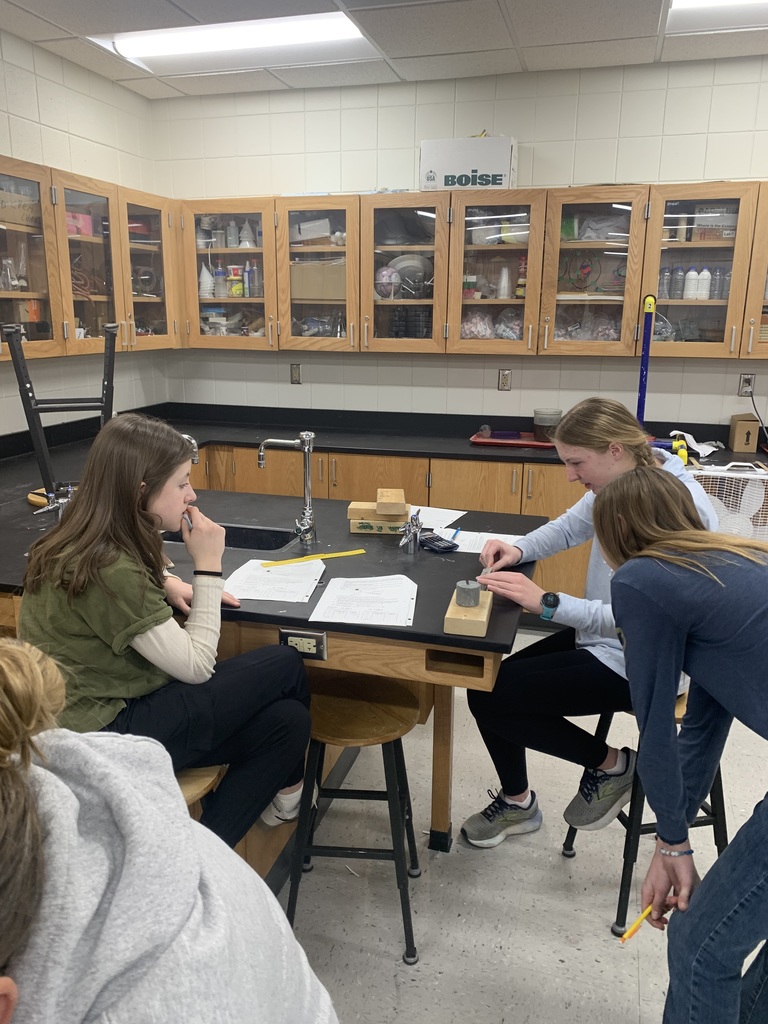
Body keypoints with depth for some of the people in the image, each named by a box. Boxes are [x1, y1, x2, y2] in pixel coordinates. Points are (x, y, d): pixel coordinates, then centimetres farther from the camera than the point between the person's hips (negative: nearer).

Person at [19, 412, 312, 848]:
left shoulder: (87, 544, 1)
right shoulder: (109, 571, -27)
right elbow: (196, 667, -20)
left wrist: (164, 582, 6)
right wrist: (208, 566, -15)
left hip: (100, 710, 9)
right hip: (105, 735, -9)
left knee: (285, 719, -2)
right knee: (284, 665, -5)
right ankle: (286, 787, 24)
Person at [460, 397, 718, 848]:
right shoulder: (618, 484, -2)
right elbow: (570, 526, 15)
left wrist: (547, 603, -33)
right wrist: (519, 549, -4)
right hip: (602, 635, 9)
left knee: (489, 698, -11)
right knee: (489, 682, 5)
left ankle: (611, 764, 9)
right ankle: (517, 802, 28)